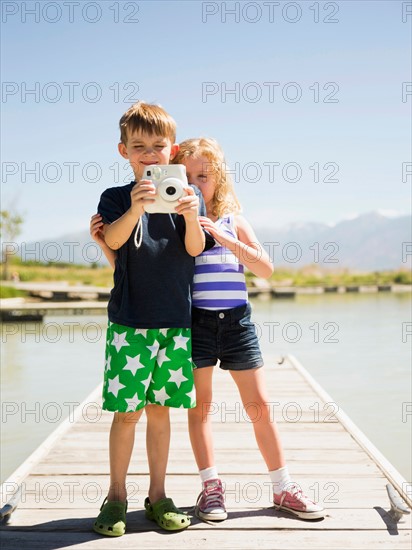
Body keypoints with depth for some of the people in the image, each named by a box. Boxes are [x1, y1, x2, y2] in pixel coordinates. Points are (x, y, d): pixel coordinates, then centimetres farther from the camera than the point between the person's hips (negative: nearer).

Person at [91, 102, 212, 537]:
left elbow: (195, 247, -6)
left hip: (175, 320, 2)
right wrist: (135, 209, -34)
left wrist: (191, 216, -27)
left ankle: (157, 494, 21)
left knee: (159, 409, 9)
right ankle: (116, 496, 14)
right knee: (126, 411, -1)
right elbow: (113, 241, -15)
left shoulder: (186, 195, 6)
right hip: (129, 320, -1)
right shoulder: (116, 197, 3)